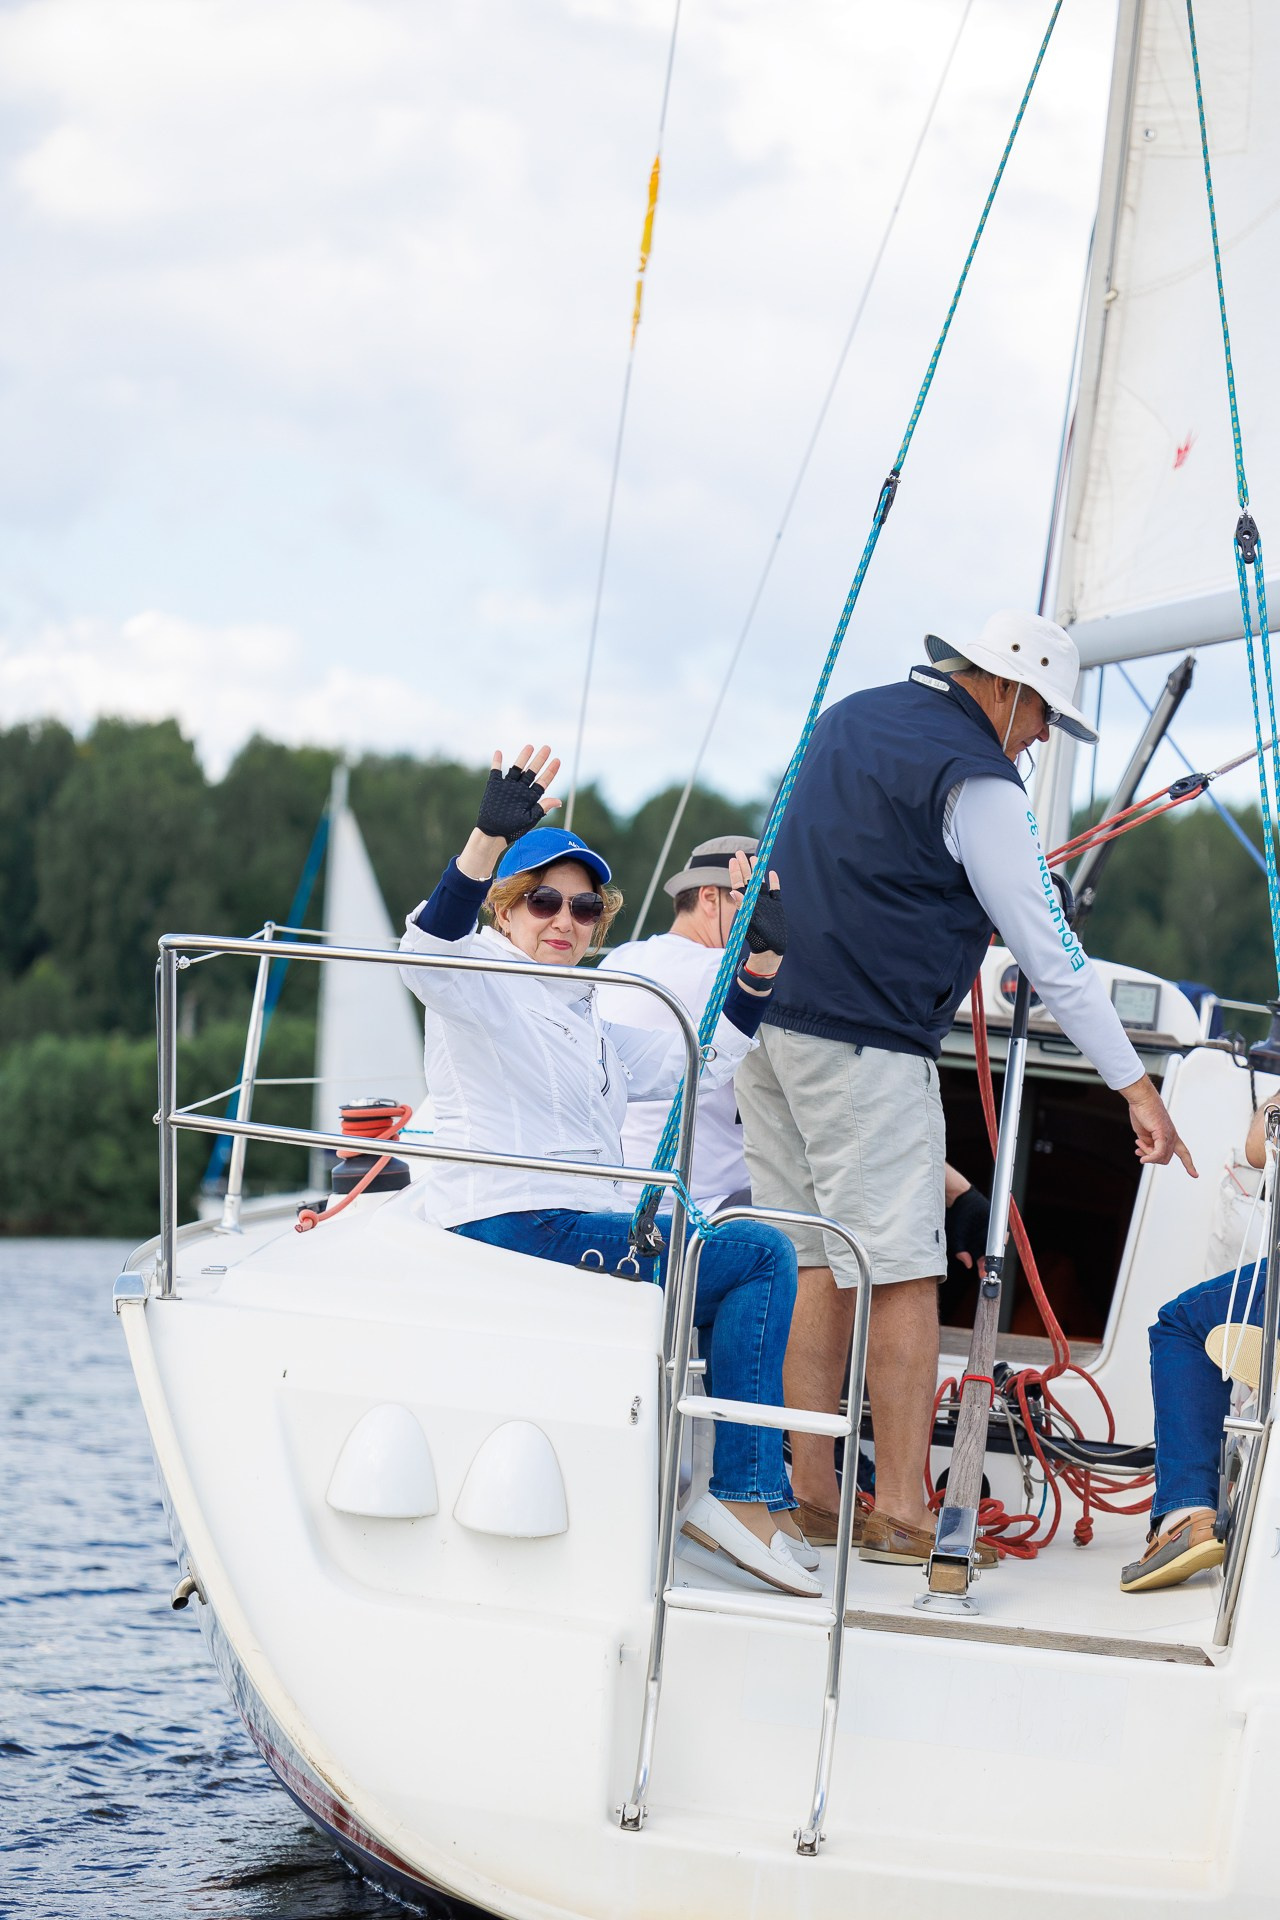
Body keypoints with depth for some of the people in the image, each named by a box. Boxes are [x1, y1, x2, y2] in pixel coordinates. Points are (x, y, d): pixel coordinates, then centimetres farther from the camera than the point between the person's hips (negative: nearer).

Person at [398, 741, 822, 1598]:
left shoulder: (588, 1026, 29)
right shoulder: (482, 990, 1)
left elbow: (703, 1058, 33)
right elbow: (429, 949, -22)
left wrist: (764, 957, 20)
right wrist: (490, 839, -37)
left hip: (585, 1233, 10)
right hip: (515, 1232, -10)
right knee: (760, 1252, -12)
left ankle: (750, 1496, 3)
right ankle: (747, 1494, -13)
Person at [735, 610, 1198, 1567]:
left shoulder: (850, 718, 17)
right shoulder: (976, 779, -9)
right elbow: (1050, 949, -9)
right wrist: (1136, 1085, -5)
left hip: (767, 1018, 9)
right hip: (866, 1043, -9)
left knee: (822, 1263, 11)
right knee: (903, 1273, -6)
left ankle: (809, 1493, 10)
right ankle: (901, 1514, -8)